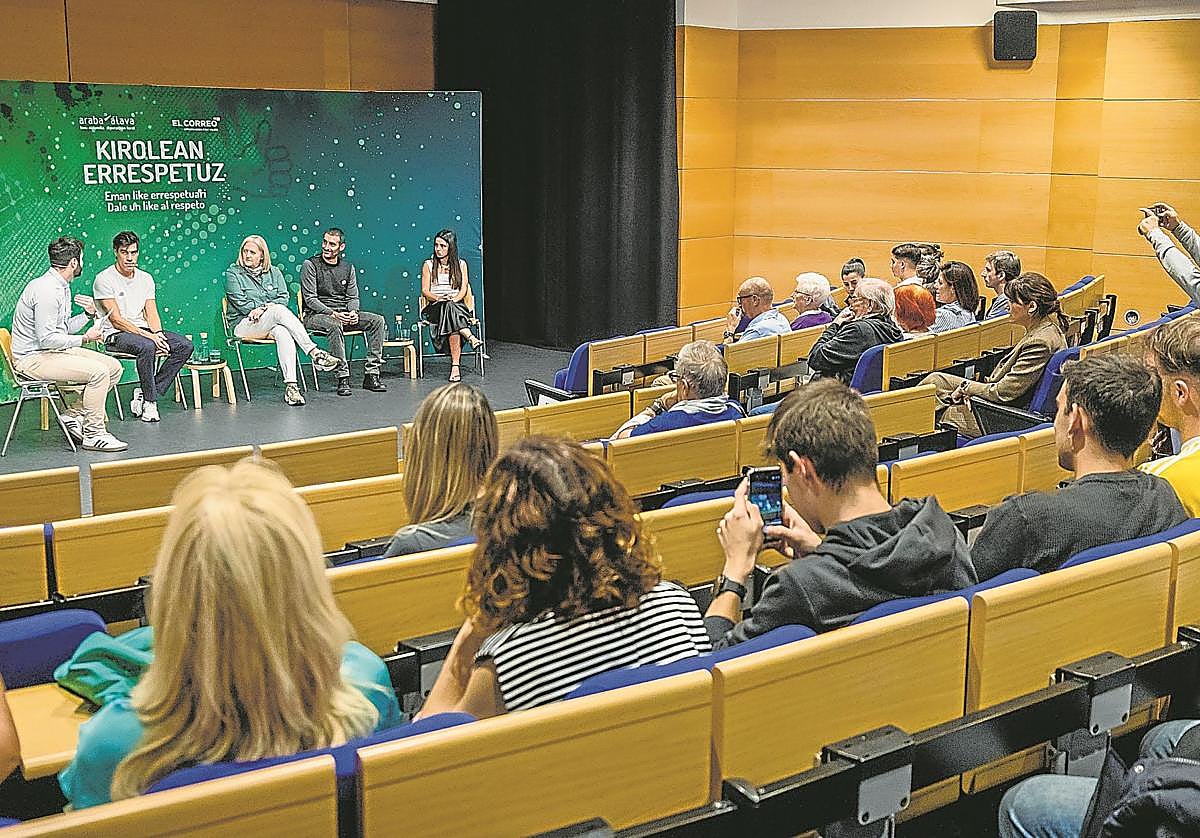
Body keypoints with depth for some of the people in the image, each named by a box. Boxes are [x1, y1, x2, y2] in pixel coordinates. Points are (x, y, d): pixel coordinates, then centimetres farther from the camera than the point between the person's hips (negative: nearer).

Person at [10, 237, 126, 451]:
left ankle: (74, 415, 5)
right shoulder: (46, 290, -21)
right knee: (98, 371, -26)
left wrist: (88, 314, 3)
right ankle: (93, 434, -16)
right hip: (33, 358, -10)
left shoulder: (62, 287, 12)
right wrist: (85, 339, -18)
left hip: (56, 351, 10)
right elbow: (46, 338, -25)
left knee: (114, 367, 2)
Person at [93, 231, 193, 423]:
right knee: (147, 347, -37)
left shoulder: (145, 278, 11)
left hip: (142, 330, 7)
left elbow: (151, 314, 7)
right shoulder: (104, 279, -9)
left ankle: (145, 394, -12)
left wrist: (158, 334, -16)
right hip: (115, 335, -7)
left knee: (185, 345, -14)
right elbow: (116, 320, -15)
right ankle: (150, 402, -21)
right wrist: (149, 336, -23)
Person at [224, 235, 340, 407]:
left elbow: (283, 298, 4)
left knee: (283, 333, -35)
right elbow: (241, 304, -6)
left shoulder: (274, 272, 15)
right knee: (279, 310, -33)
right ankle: (315, 353, -39)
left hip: (271, 324, 3)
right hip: (243, 324, -3)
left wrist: (264, 307, -14)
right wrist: (272, 308, -8)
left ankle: (291, 386, -46)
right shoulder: (233, 273, 4)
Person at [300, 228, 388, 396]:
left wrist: (353, 312, -13)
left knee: (377, 320, -15)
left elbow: (353, 297, 11)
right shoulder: (310, 265, -4)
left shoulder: (348, 267, 12)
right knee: (334, 325, -39)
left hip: (342, 314, 5)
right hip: (316, 315, -5)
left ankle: (371, 375, -19)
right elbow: (310, 299, -11)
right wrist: (333, 313, -24)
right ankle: (343, 378, -34)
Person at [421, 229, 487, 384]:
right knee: (449, 309, -39)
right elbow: (425, 290, 5)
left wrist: (454, 299, -15)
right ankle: (472, 339, -52)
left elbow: (464, 289, 6)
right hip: (435, 307, 0)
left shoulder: (461, 264, 14)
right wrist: (439, 298, -15)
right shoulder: (428, 265, 11)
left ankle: (455, 365, -45)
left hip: (457, 305, 1)